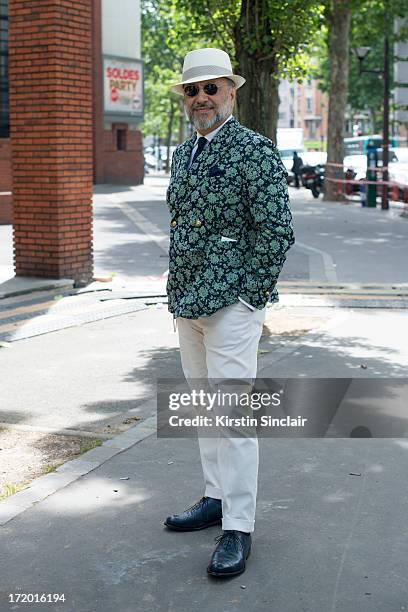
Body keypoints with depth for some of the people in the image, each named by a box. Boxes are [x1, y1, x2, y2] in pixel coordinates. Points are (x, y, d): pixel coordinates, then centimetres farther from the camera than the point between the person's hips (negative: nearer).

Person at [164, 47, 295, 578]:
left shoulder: (255, 151, -9)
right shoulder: (183, 154, 15)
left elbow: (276, 231, -13)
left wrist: (250, 296, -13)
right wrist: (177, 292, 14)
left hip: (231, 304, -8)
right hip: (187, 303, 8)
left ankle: (237, 529, 2)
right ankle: (216, 498, 30)